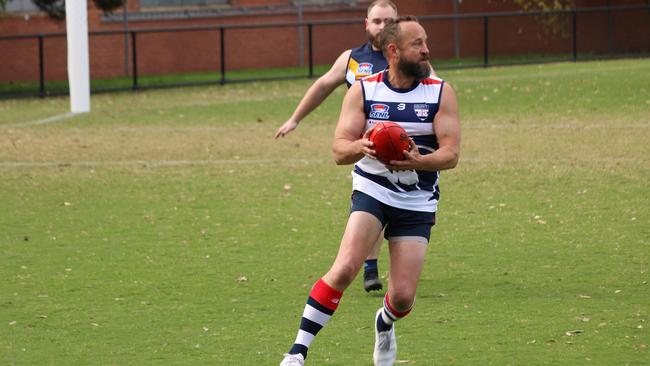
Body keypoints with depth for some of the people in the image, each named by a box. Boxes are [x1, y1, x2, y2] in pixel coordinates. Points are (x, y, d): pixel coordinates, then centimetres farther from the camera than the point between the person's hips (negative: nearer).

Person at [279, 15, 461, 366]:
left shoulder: (440, 92, -3)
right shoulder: (363, 91, -3)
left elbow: (451, 153, -9)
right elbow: (339, 150, -8)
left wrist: (419, 160, -30)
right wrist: (359, 147, -32)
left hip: (418, 202, 1)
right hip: (372, 190, -1)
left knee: (403, 297, -4)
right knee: (345, 268, -24)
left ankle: (385, 324, 34)